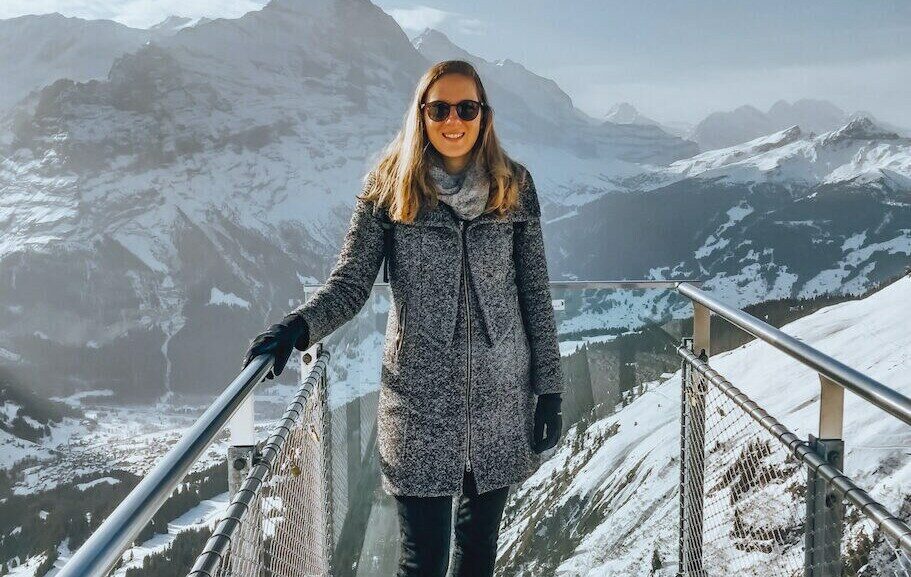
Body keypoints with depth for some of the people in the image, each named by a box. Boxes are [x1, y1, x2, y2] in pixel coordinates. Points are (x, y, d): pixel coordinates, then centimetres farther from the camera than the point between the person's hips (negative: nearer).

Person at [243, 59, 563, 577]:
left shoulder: (514, 186, 2)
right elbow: (351, 283, -5)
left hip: (501, 400, 2)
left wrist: (550, 390, 3)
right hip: (420, 401, -2)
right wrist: (298, 327, -24)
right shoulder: (390, 187, -3)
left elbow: (536, 296, 4)